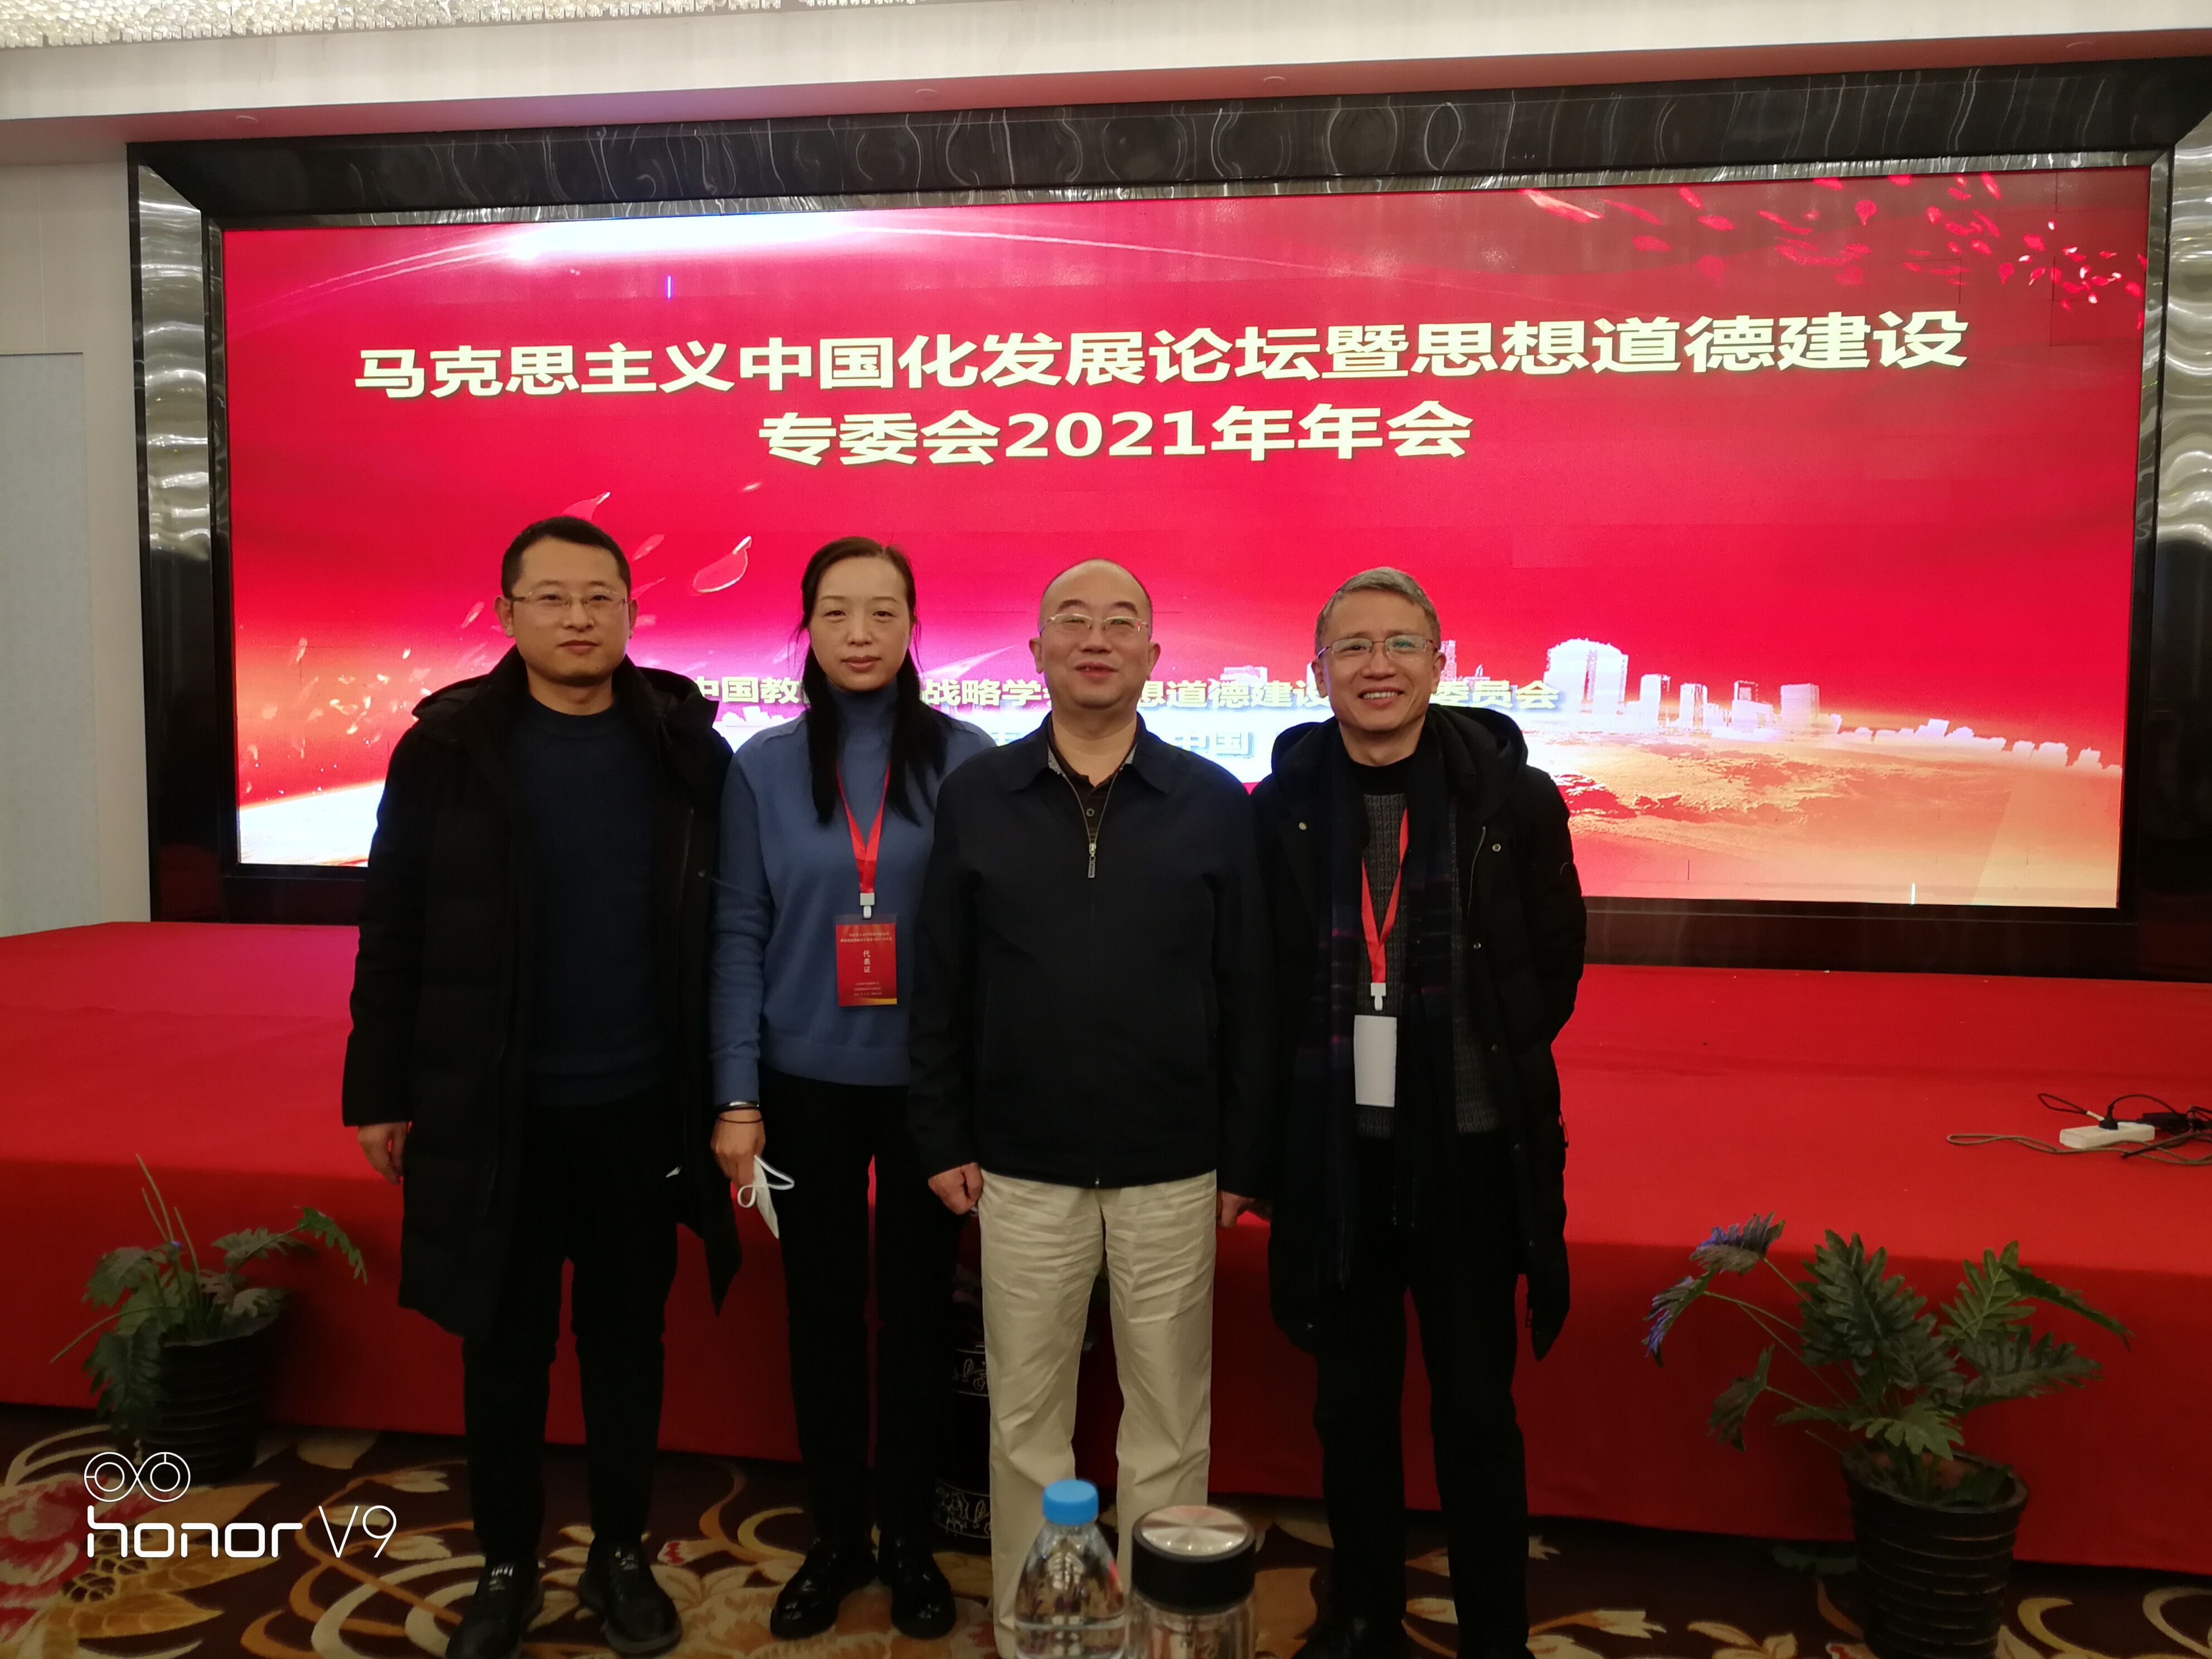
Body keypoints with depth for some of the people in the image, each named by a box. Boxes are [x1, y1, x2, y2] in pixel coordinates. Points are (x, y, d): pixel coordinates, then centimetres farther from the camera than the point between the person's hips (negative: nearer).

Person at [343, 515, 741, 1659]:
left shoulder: (684, 748, -3)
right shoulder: (447, 749, -4)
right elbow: (393, 932, 0)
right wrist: (381, 1090, 0)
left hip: (643, 1107, 1)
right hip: (492, 1110, 0)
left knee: (626, 1339, 14)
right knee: (503, 1345, 14)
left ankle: (621, 1555, 33)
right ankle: (506, 1567, 33)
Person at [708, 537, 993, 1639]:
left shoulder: (967, 760, -5)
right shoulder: (763, 769, -1)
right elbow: (740, 938, -1)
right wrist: (736, 1098, -5)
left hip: (931, 1083, -1)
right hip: (806, 1083, 1)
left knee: (918, 1306, 12)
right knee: (822, 1309, 12)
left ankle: (909, 1539, 31)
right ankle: (836, 1538, 32)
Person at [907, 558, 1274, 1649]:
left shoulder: (1216, 803, -2)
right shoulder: (975, 796, 0)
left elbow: (1249, 995, -1)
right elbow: (937, 986, 3)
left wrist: (1246, 1159, -1)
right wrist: (942, 1141, 1)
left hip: (1173, 1173, 0)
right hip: (1021, 1171, 1)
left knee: (1169, 1420, 13)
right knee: (1025, 1418, 13)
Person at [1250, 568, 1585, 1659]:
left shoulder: (1513, 798, -6)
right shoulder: (1282, 806, -3)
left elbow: (1555, 961, 6)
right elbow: (1260, 976, 6)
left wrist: (1490, 1062, 3)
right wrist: (1314, 1071, 2)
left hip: (1472, 1149, -1)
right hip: (1332, 1152, 2)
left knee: (1476, 1406, 11)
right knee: (1352, 1399, 16)